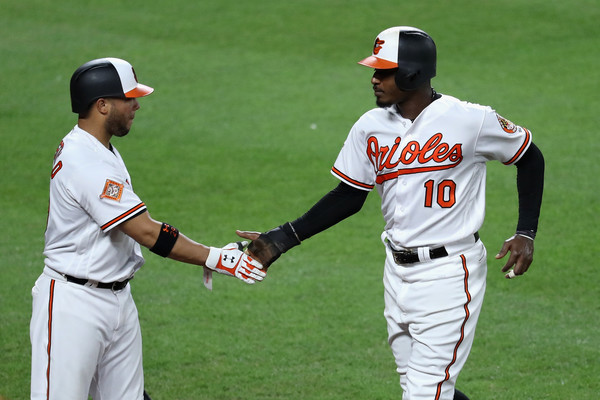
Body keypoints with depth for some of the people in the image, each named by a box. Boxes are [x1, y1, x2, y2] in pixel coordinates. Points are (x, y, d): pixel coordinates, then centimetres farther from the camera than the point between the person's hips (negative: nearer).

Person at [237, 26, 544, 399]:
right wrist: (283, 238, 3)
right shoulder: (371, 127, 2)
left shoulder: (470, 120, -13)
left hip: (450, 272, -6)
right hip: (398, 271, 6)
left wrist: (526, 234, -6)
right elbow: (349, 196, 10)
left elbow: (530, 158, 1)